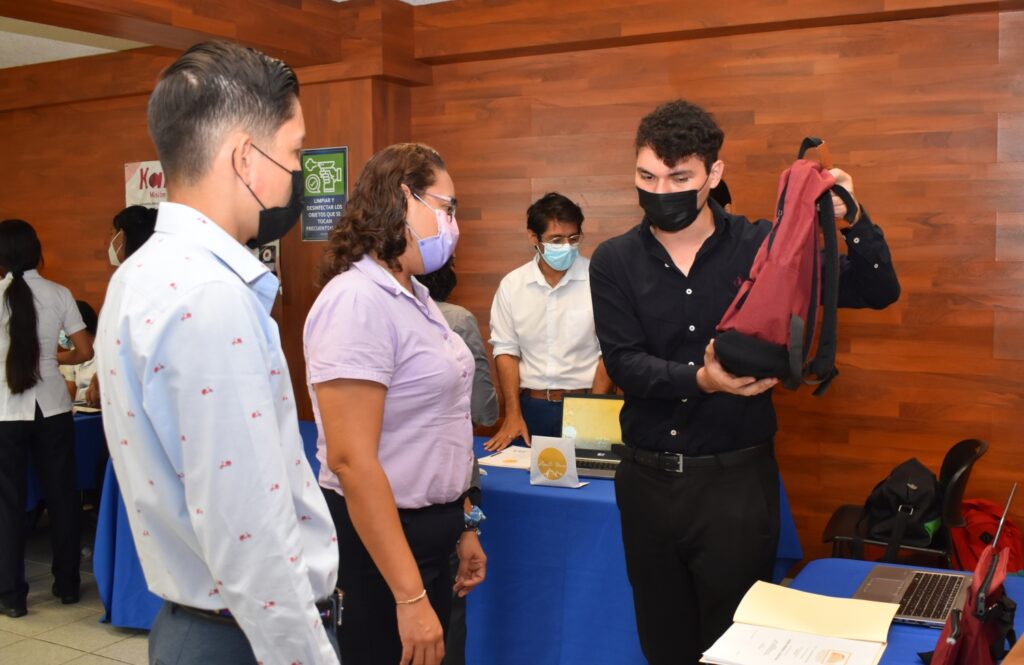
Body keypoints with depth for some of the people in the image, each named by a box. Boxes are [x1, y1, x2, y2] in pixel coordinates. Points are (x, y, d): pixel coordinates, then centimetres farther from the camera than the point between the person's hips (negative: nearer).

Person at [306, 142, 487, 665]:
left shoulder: (414, 295, 7)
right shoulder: (357, 300, -21)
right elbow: (352, 461, -26)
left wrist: (460, 525, 19)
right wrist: (410, 597, -26)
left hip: (427, 534, 9)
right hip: (380, 545, -9)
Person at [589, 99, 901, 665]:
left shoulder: (761, 247, -5)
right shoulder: (615, 262, -2)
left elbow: (878, 293, -4)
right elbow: (625, 366, -12)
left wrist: (853, 221, -21)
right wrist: (701, 380, -29)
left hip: (736, 476, -2)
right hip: (647, 477, 2)